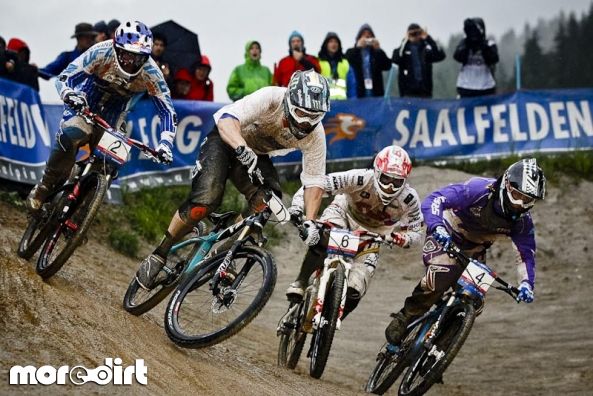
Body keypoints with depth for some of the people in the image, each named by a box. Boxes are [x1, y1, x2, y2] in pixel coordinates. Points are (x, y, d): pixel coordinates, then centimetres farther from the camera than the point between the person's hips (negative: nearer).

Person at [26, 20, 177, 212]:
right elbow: (64, 77, -28)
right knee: (69, 136, -30)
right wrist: (68, 94, -52)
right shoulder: (101, 53, -30)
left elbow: (168, 111, -21)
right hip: (86, 102, -2)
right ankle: (46, 185, -13)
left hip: (114, 112, 2)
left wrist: (165, 144, -37)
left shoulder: (151, 73, -26)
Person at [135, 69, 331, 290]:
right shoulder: (271, 98, -34)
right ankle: (159, 256, -8)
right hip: (227, 140, -4)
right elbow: (226, 119, -45)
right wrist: (243, 150, -64)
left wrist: (310, 222, -29)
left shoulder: (315, 135, -22)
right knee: (206, 200, -26)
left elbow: (314, 181, -16)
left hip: (257, 155, 4)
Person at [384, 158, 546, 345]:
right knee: (441, 276, -33)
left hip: (474, 250, 5)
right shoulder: (479, 189, -30)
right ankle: (405, 318, -14)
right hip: (446, 238, -5)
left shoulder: (522, 221, -15)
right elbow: (433, 200, -34)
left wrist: (526, 284, -26)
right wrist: (437, 227, -52)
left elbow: (526, 254, -7)